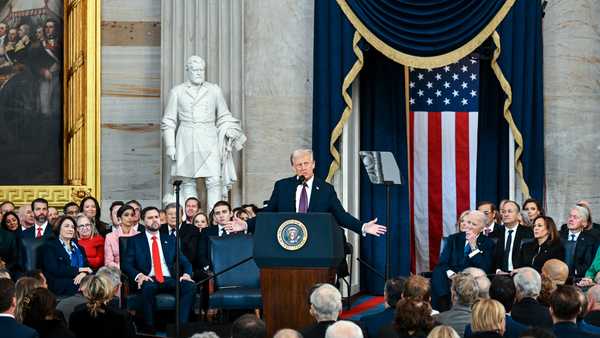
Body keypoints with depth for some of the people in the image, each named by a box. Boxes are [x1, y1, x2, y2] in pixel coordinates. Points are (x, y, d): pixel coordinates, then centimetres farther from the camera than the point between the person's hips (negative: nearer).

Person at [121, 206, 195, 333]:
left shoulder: (170, 240, 20)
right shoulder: (135, 241, 12)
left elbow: (185, 262, 14)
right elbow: (126, 264, 2)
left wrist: (186, 274, -8)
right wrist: (139, 275, -18)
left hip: (169, 280, 3)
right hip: (149, 280, -2)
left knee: (189, 286, -28)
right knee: (148, 287, -38)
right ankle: (149, 328, -26)